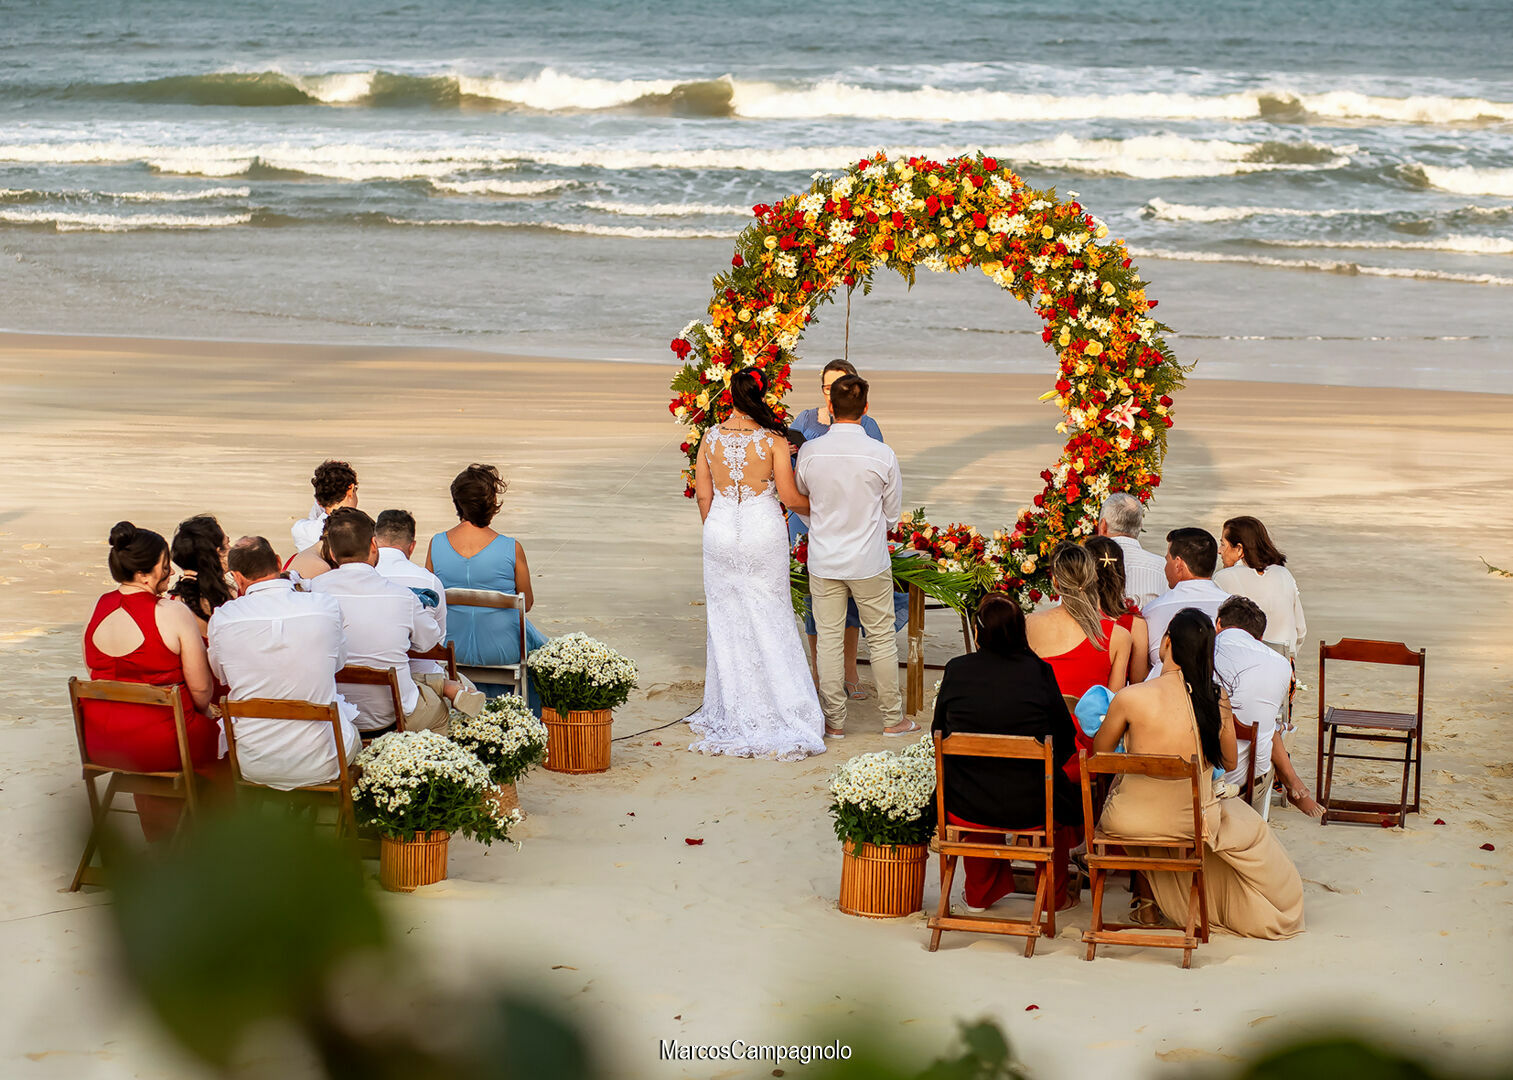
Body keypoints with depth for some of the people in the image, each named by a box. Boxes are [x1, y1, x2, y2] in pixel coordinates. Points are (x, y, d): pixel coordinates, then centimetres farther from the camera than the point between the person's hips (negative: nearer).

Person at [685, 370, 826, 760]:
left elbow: (703, 495, 3)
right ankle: (778, 710, 7)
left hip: (720, 531, 3)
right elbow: (790, 496, -8)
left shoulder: (711, 437, -2)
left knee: (727, 621, 11)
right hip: (763, 531, -2)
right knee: (769, 621, 6)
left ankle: (732, 713, 18)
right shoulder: (772, 440, -11)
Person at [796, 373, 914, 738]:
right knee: (881, 638, 11)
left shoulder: (810, 452, -10)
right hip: (869, 561, -1)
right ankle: (893, 718, 20)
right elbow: (892, 511, -2)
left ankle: (834, 721, 15)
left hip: (824, 561, 1)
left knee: (829, 639, 9)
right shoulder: (882, 454, -14)